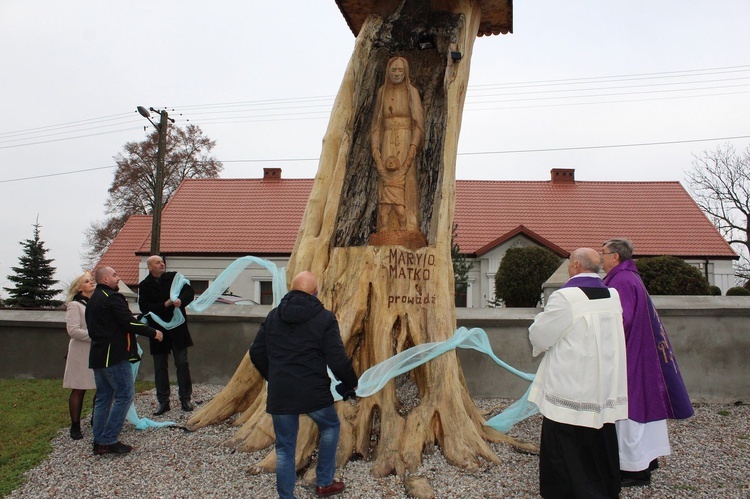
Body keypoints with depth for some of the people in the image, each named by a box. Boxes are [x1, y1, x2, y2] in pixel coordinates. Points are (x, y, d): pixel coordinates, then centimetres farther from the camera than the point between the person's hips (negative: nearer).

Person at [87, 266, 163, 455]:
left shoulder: (93, 300, 17)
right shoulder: (113, 297, -13)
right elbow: (129, 322, -18)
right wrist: (153, 332, -7)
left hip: (98, 356, 10)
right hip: (114, 356, -10)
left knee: (103, 398, 13)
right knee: (125, 395, -4)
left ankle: (99, 442, 16)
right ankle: (109, 441, -4)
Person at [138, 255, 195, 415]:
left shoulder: (173, 277, 3)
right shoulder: (144, 286, 1)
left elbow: (189, 291, -6)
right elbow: (144, 307, -9)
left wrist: (181, 300, -25)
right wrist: (164, 305, -18)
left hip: (178, 328, 0)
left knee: (182, 364, 2)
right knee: (160, 367, 8)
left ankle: (185, 399, 12)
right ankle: (163, 402, 18)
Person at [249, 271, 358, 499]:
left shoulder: (273, 316, 7)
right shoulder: (324, 318, -7)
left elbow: (256, 353, 11)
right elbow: (337, 359, -11)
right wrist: (351, 383, 7)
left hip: (279, 394, 3)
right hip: (313, 392, -3)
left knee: (285, 447, 15)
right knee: (330, 427, 25)